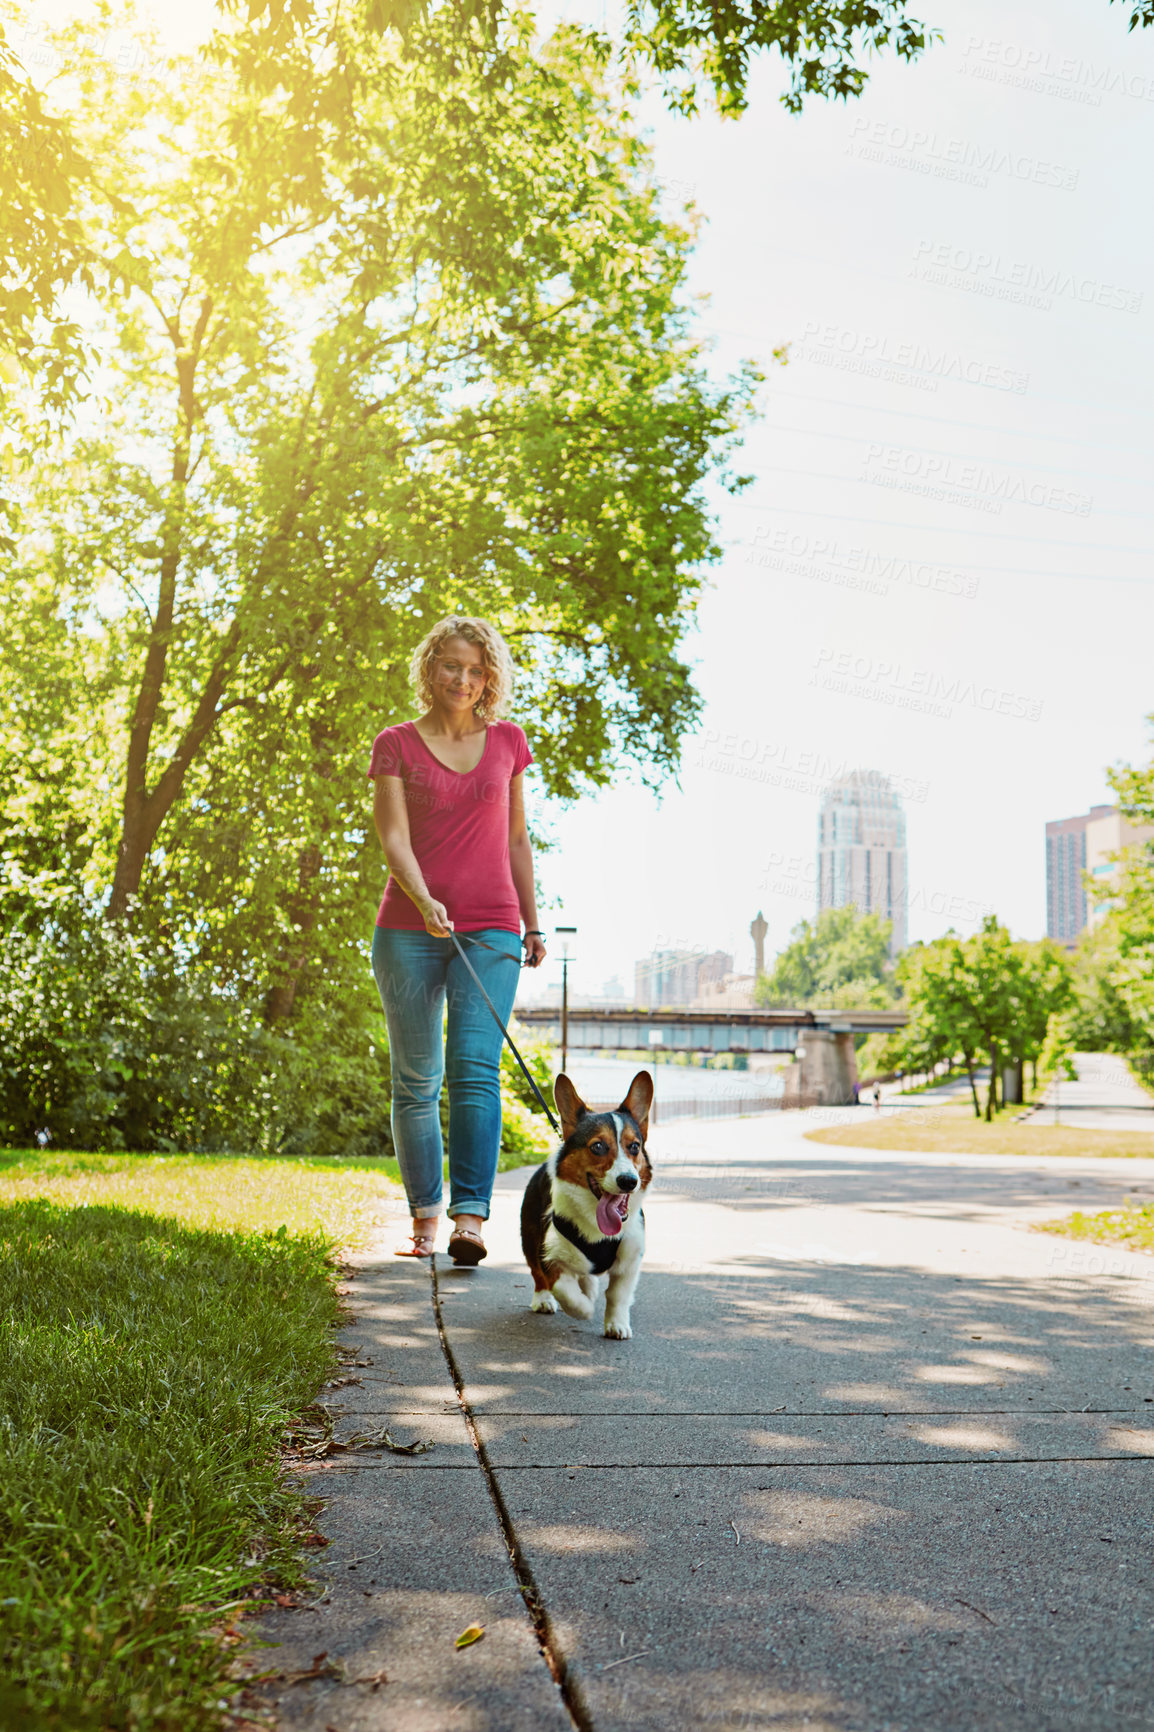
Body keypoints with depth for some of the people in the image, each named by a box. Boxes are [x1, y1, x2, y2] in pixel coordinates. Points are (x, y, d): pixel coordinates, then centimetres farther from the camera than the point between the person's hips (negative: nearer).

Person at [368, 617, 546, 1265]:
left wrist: (533, 922, 14)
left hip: (491, 928, 0)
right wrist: (423, 900, -25)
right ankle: (425, 1218, 14)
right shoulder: (396, 744, 3)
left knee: (475, 1068, -15)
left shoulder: (509, 741, 10)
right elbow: (393, 836, -7)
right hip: (409, 929, 0)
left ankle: (471, 1217, -19)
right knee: (416, 1080, 4)